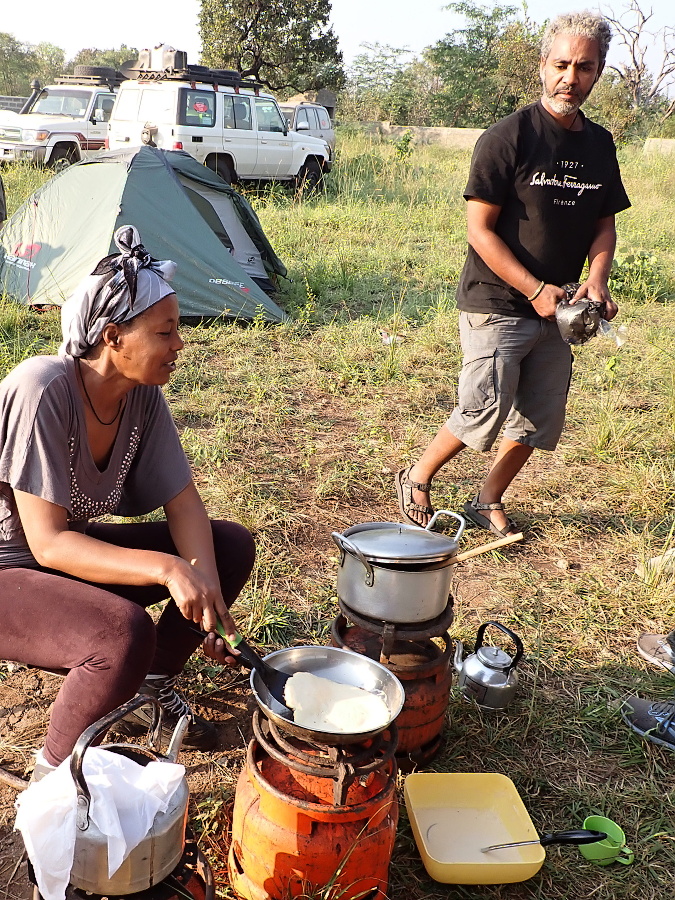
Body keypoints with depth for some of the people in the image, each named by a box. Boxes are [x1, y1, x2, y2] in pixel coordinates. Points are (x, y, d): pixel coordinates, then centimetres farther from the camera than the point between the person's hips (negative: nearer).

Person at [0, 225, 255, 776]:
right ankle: (57, 769, -6)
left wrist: (208, 598, -20)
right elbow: (48, 543, -29)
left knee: (232, 546, -3)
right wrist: (166, 568, -39)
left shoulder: (143, 395, -9)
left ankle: (150, 689, 13)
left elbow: (183, 504, -5)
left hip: (73, 551, 7)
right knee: (124, 632, -35)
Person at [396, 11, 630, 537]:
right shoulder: (510, 137, -11)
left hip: (556, 311, 7)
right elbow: (480, 229, -14)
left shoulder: (600, 145, 8)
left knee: (540, 424, 9)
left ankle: (489, 503, 27)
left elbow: (605, 224, 15)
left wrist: (597, 280, -5)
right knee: (484, 413, -8)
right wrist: (535, 289, -18)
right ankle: (417, 478, 17)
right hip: (497, 305, -6)